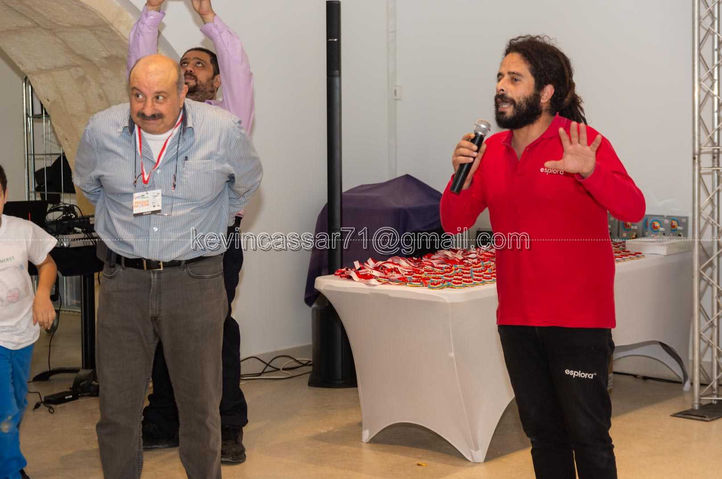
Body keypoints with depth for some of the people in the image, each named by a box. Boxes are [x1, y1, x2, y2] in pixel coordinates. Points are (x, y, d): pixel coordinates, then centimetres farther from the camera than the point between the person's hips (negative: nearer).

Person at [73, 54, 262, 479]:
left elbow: (247, 182, 15)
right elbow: (88, 184, 21)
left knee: (200, 407, 6)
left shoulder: (224, 131, -7)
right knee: (117, 408, 4)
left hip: (195, 280, -1)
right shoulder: (101, 131, -2)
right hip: (124, 280, 2)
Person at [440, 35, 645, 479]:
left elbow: (633, 209, -22)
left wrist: (589, 171, -40)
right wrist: (462, 178, -13)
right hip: (517, 319, 5)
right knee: (542, 432, 15)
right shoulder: (491, 151, 5)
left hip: (578, 321, -5)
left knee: (587, 434, 0)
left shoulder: (583, 143, -11)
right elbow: (454, 223, 6)